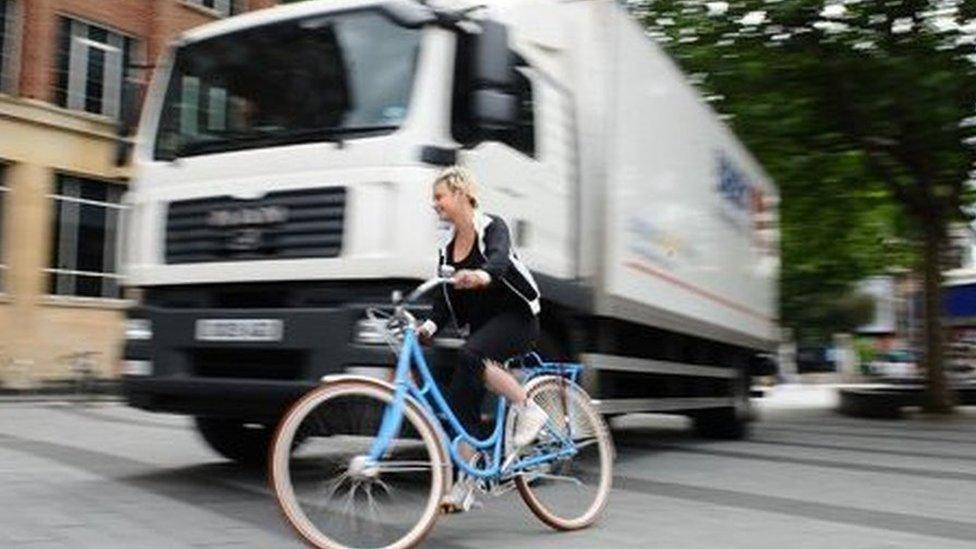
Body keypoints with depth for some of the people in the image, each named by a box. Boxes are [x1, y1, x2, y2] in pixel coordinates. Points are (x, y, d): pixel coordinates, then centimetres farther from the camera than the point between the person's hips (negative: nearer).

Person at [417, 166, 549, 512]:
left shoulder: (492, 227, -9)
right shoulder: (447, 248, 10)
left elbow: (500, 259, -32)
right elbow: (446, 300, 6)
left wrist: (482, 275, -54)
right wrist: (429, 327, -13)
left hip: (516, 317, -7)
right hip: (482, 326, 7)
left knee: (470, 356, -34)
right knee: (462, 398, -5)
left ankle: (528, 410, -16)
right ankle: (465, 486, 2)